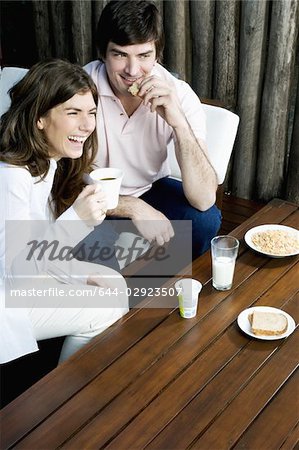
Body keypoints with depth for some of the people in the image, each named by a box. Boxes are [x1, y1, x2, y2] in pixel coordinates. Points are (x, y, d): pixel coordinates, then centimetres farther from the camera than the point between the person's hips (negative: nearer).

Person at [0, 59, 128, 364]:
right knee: (104, 313, -10)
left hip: (27, 270, 9)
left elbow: (38, 246, 6)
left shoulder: (49, 161, -1)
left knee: (114, 284, 7)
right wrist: (76, 219, -38)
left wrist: (82, 274, -4)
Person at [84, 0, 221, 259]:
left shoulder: (179, 95, -20)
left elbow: (204, 200, -27)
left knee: (206, 220, -23)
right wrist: (134, 208, -29)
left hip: (150, 189, 2)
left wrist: (179, 122, -38)